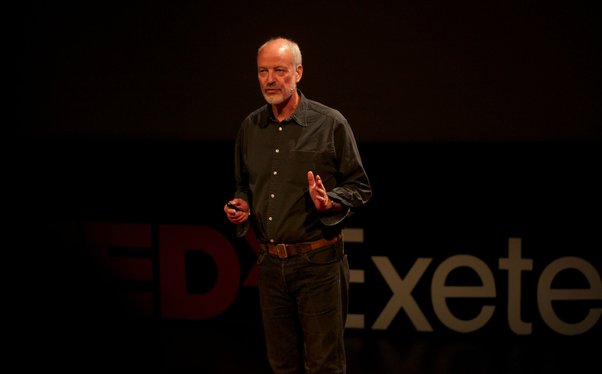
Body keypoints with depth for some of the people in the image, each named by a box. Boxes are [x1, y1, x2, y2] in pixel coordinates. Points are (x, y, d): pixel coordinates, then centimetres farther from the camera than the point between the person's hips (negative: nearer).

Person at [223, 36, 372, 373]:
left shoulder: (330, 123, -5)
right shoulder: (250, 127, 9)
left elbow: (360, 188, -1)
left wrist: (330, 204, -20)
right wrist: (241, 206, 2)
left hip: (318, 261, -5)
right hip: (271, 263, 5)